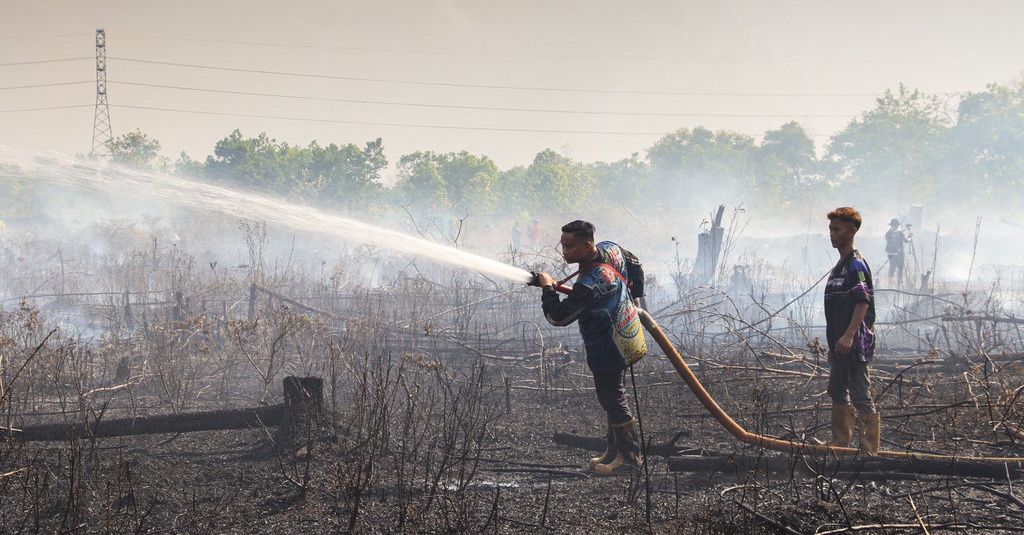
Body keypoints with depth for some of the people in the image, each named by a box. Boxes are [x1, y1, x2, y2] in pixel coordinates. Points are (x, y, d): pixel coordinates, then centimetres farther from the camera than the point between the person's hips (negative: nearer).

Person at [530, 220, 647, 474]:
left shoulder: (589, 284, -33)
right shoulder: (611, 250, -6)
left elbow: (558, 317, -27)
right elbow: (636, 266, 15)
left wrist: (548, 288, -11)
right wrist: (634, 296, 30)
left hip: (607, 353, -10)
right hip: (624, 341, 10)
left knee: (613, 401, 3)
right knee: (614, 398, 19)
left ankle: (630, 455, 13)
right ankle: (615, 451, 29)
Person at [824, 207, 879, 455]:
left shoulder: (856, 265, -11)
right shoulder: (840, 266, 19)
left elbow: (863, 302, -22)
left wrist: (849, 335, -30)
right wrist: (834, 343, 25)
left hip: (856, 343, -11)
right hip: (841, 344, 11)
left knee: (860, 395, -9)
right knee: (838, 392, 18)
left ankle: (869, 449, -8)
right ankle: (840, 443, 29)